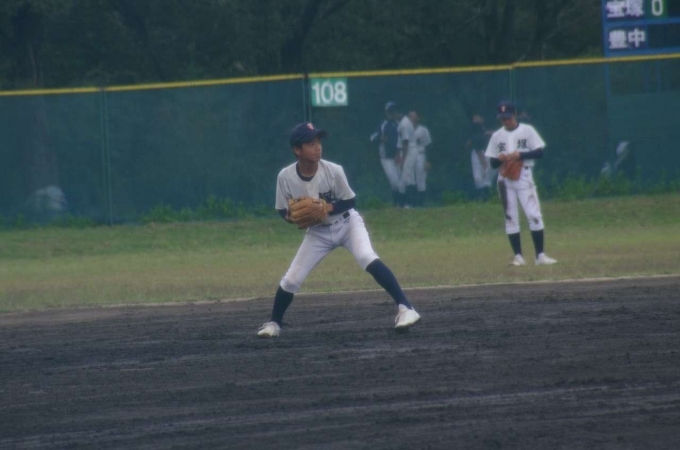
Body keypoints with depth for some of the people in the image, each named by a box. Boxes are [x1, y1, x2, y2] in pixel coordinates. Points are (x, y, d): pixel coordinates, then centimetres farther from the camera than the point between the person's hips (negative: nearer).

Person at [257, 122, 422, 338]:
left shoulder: (333, 171, -24)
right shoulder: (285, 177, -20)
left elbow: (350, 202, -12)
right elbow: (284, 211, -6)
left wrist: (329, 208, -31)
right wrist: (292, 217, -29)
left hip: (347, 224, -2)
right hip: (318, 232, 2)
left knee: (368, 259, -28)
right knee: (291, 279, 0)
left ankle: (405, 308, -27)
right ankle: (274, 323, 25)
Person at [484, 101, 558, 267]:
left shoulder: (527, 130, 1)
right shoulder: (497, 136, 9)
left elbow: (539, 152, -5)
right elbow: (493, 163, 11)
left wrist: (520, 155, -17)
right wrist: (499, 159, -12)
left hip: (524, 177, -3)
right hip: (505, 179, 3)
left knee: (534, 215, -8)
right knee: (510, 217, 2)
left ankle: (540, 255, -7)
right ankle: (518, 256, 6)